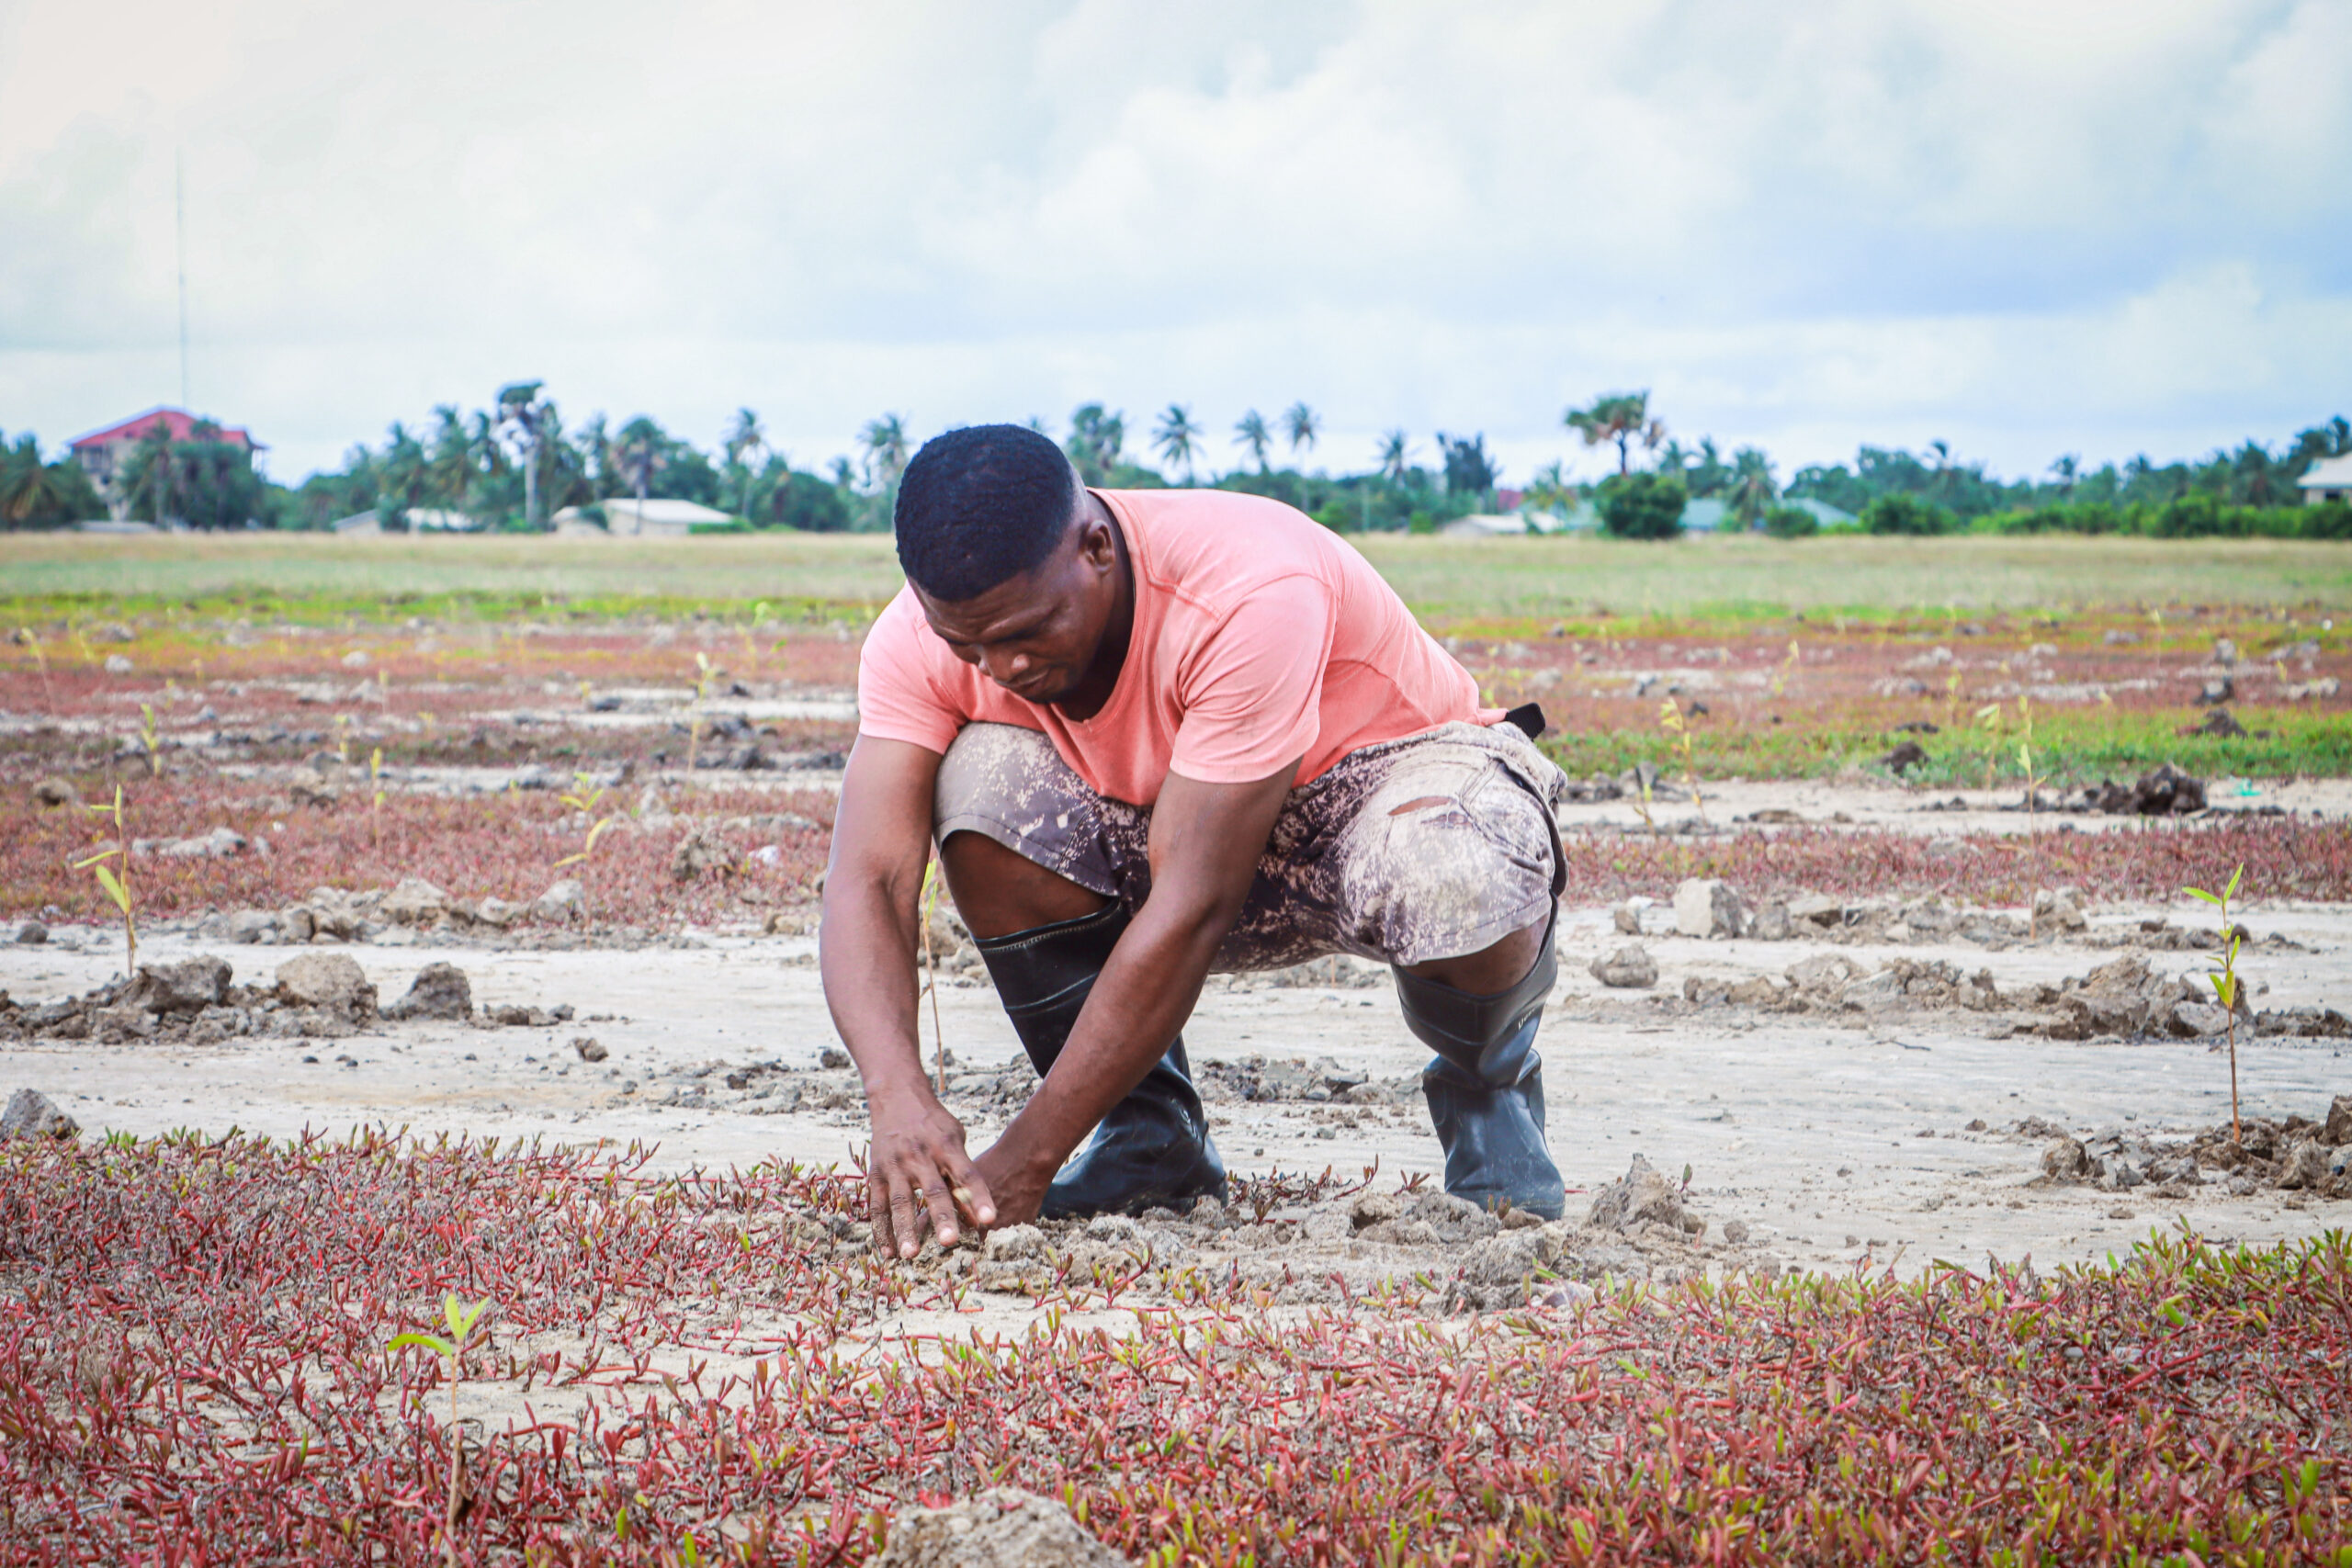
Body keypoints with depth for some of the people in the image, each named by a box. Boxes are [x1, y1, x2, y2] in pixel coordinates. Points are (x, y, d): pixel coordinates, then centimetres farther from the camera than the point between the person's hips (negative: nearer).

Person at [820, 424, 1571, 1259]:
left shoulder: (1253, 595, -36)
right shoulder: (921, 637, -21)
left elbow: (1192, 909, -38)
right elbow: (866, 883, -28)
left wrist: (1026, 1161, -39)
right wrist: (898, 1100, -48)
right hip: (1163, 822, 4)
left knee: (1461, 888, -41)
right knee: (982, 787, -27)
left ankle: (1487, 1078, -2)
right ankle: (1148, 1136, -7)